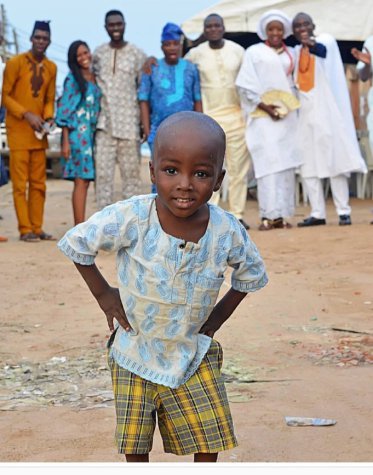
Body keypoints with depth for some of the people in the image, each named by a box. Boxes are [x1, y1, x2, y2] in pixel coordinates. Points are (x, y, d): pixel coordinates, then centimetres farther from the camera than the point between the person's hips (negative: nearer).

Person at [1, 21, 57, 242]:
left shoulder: (51, 67, 10)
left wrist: (48, 118, -3)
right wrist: (27, 115, -16)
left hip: (39, 132, 5)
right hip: (18, 130, -5)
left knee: (39, 183, 6)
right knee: (20, 182, -5)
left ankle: (37, 228, 11)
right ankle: (25, 230, -4)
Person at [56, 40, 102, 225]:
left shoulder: (94, 78, 16)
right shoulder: (72, 79, -3)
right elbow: (64, 110, -6)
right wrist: (65, 141, -11)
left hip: (91, 134, 6)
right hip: (77, 133, -6)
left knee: (84, 181, 5)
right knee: (81, 180, -10)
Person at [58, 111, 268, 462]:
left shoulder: (227, 232, -17)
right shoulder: (131, 219, -25)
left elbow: (252, 275, 6)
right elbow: (75, 243, -8)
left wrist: (217, 317, 0)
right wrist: (103, 294, -6)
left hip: (193, 354, 1)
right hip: (135, 352, -1)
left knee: (208, 442, 4)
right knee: (135, 446, 7)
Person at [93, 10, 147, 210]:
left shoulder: (137, 55, 2)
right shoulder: (98, 54, 10)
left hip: (129, 123, -2)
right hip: (104, 123, 2)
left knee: (131, 171, 2)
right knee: (103, 171, -1)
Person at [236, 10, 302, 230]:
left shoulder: (290, 53, 15)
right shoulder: (254, 52, 4)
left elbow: (294, 81, 17)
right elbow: (246, 86, -2)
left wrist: (289, 106, 0)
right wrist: (265, 106, -12)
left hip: (287, 114, 4)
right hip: (263, 116, -4)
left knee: (286, 163, 0)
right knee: (268, 161, -12)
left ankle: (282, 214, 1)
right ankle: (269, 215, -15)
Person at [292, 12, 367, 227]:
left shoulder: (326, 40, -2)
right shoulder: (295, 52, 15)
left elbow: (322, 50, -28)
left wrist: (312, 44, -49)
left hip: (326, 110, -5)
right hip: (304, 112, 6)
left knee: (334, 159, -7)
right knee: (308, 163, 1)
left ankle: (344, 211, -4)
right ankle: (317, 213, 3)